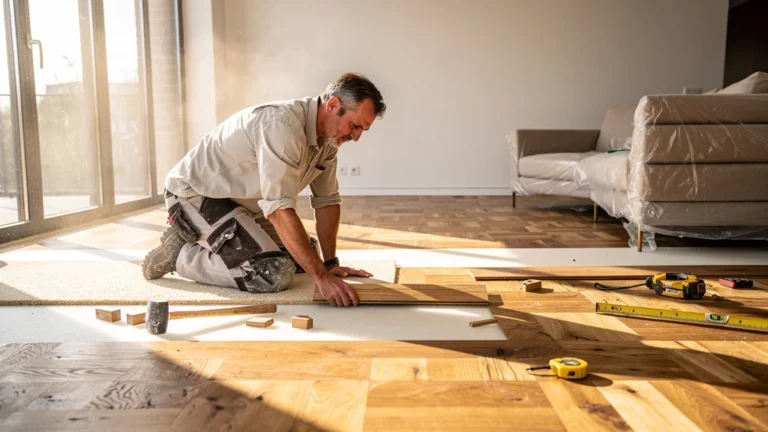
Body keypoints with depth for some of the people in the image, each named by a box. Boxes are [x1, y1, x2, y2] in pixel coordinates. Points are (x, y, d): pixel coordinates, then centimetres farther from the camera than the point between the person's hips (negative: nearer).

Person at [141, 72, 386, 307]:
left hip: (241, 202, 10)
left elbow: (327, 199, 4)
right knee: (275, 273, -24)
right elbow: (280, 209, -37)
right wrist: (321, 276, -37)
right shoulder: (282, 125, -31)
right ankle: (178, 253, -4)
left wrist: (330, 263, -2)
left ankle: (205, 242, 20)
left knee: (305, 254, 15)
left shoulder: (329, 135, -3)